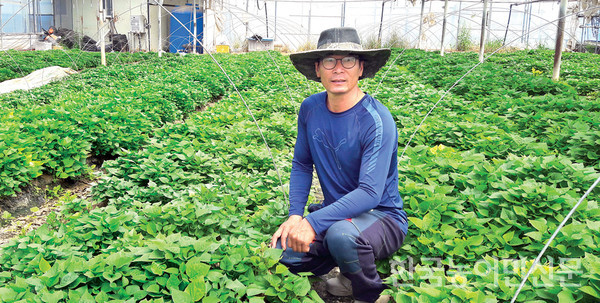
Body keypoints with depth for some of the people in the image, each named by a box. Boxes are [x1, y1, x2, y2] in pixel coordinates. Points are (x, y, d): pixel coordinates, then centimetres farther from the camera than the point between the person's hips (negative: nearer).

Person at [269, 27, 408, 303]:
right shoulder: (310, 108, -3)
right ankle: (349, 271, 13)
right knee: (286, 251, -18)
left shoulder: (377, 120, -23)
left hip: (382, 216, -5)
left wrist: (313, 222, -34)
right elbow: (302, 164, 6)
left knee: (341, 234, -38)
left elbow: (370, 193, -29)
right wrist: (295, 215, -8)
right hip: (337, 212, 6)